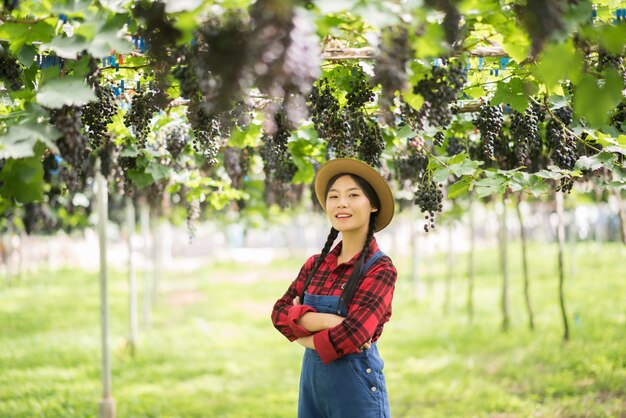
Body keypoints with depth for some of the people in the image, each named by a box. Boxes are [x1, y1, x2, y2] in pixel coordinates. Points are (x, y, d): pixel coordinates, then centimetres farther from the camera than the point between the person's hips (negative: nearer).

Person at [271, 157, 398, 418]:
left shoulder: (380, 269, -10)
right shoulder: (316, 264, 8)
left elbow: (352, 335, -21)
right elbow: (279, 311, -4)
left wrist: (303, 331, -5)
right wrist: (326, 321, -20)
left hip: (355, 383, -5)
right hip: (312, 379, 6)